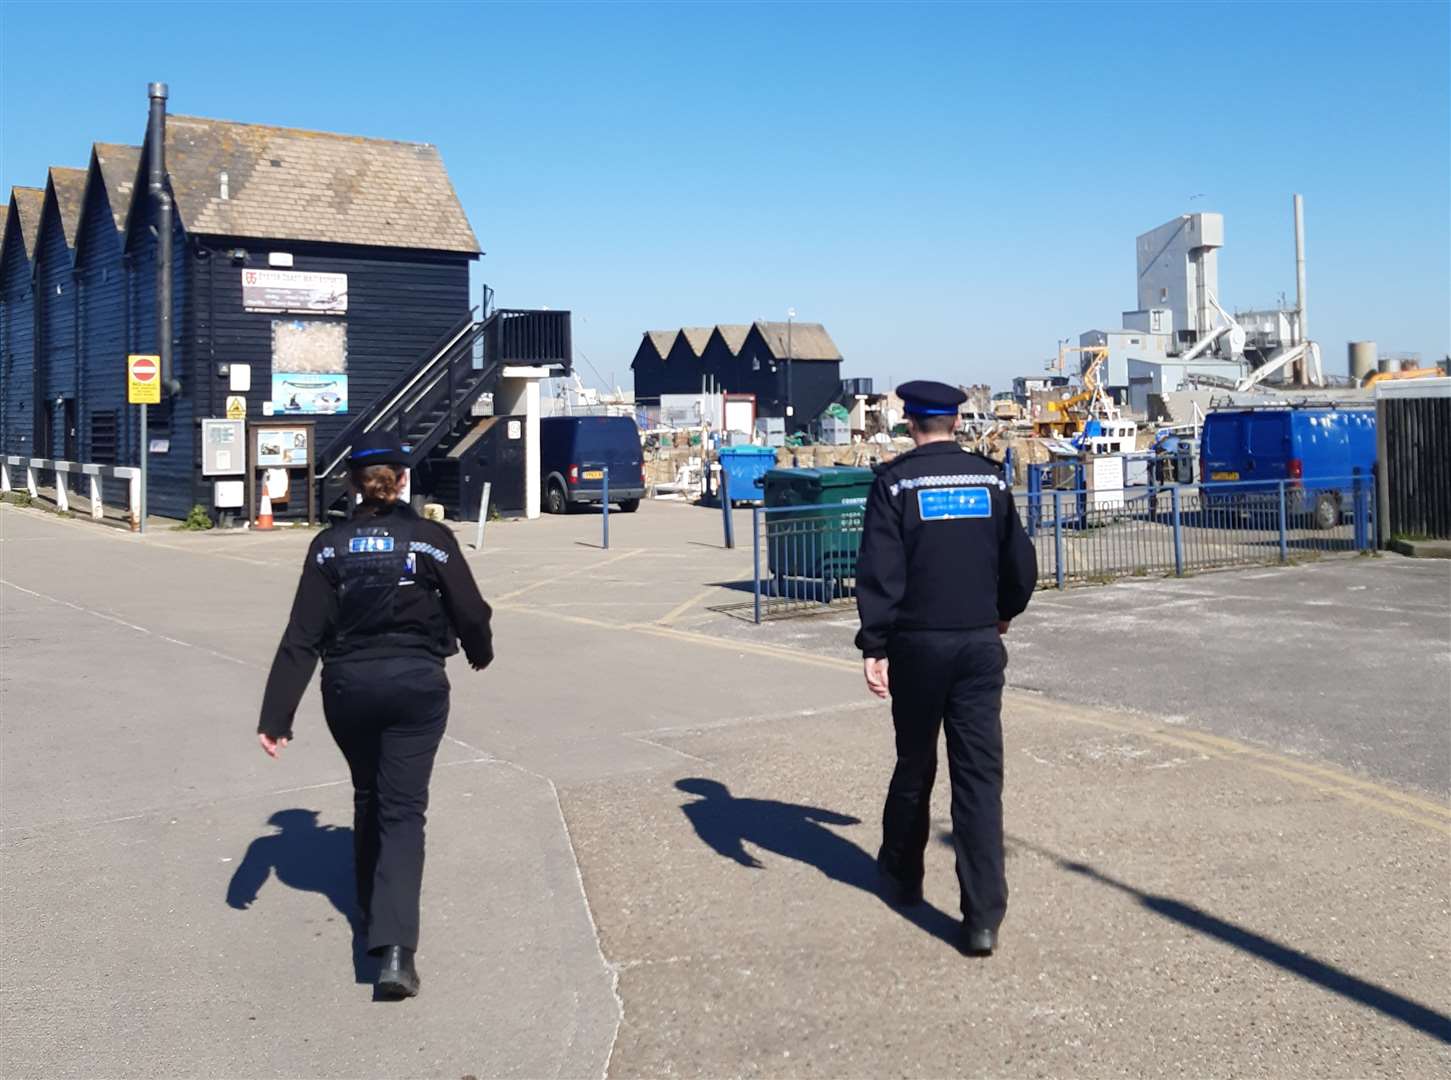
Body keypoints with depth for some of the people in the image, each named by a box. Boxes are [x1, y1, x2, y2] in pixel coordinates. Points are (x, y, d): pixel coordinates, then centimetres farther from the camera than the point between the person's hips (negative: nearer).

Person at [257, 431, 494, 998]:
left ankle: (371, 906, 38)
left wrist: (276, 716, -5)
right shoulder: (431, 538, -7)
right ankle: (394, 946, -14)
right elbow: (470, 613, -2)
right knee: (402, 808, -1)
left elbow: (301, 638, -6)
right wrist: (480, 652, 20)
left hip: (348, 687, 2)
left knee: (368, 798, 23)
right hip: (416, 685, -2)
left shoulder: (330, 545, -2)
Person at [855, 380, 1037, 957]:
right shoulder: (990, 479, 5)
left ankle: (902, 876, 34)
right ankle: (983, 916, -4)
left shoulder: (895, 482, -5)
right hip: (980, 642, 2)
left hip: (917, 643, -1)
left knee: (914, 764, 15)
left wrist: (873, 645, -11)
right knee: (980, 774, 0)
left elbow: (880, 570, -13)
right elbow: (1021, 565, 9)